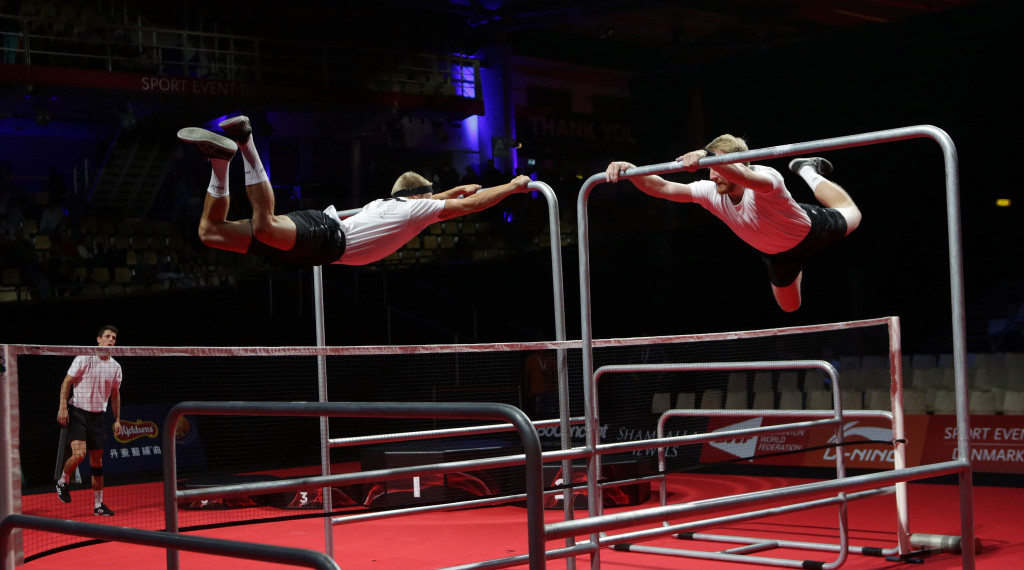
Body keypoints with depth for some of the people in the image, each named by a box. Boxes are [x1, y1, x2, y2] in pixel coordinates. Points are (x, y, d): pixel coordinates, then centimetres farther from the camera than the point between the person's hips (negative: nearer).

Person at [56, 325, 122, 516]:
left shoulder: (115, 367, 7)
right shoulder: (84, 359, -7)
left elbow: (115, 394, 16)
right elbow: (66, 382, -4)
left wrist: (117, 419, 12)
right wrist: (63, 407, -13)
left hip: (97, 416, 5)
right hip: (77, 412, -5)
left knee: (97, 461, 7)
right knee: (79, 454, -21)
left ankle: (98, 505, 14)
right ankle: (63, 482, 9)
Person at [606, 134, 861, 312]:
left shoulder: (766, 178, -46)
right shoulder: (711, 192, -31)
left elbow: (744, 176, -71)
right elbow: (662, 188, -35)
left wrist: (706, 156, -87)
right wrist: (630, 170, -53)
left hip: (811, 229, -3)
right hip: (776, 254, 3)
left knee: (850, 216, 30)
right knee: (790, 306, 26)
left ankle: (808, 170, 44)